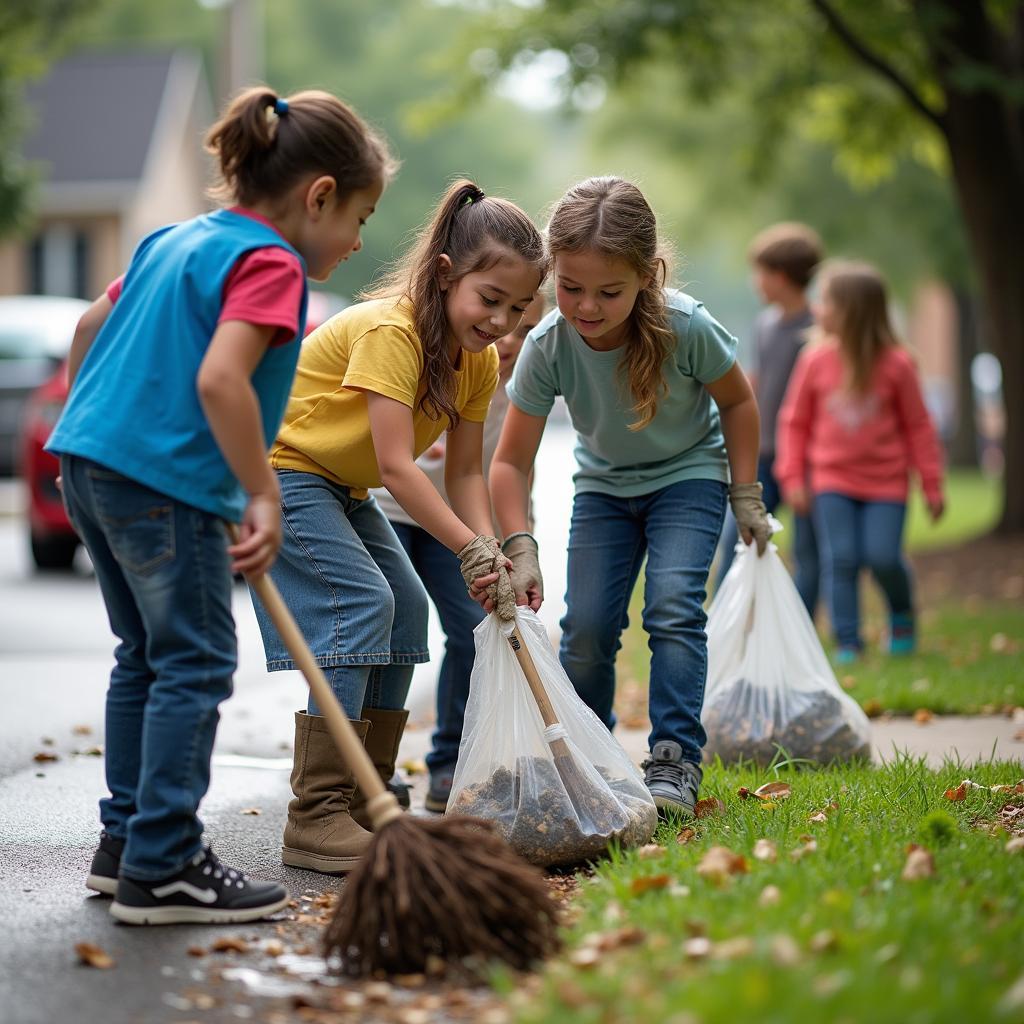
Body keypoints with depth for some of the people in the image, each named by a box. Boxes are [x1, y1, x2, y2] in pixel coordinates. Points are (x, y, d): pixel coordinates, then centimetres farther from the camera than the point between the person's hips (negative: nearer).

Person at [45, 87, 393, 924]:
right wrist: (263, 497, -21)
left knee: (146, 656, 18)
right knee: (194, 666, -3)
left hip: (90, 462, 10)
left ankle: (127, 844, 24)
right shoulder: (270, 264, -10)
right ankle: (162, 869, -3)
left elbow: (91, 326, 25)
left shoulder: (173, 240, 17)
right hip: (167, 480, -10)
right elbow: (220, 379, -24)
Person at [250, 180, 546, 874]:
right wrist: (472, 551, -36)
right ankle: (316, 818, -24)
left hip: (340, 486, 10)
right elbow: (396, 466, -33)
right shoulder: (389, 329, -28)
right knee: (360, 602, -21)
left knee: (406, 609, 5)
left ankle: (364, 799, 13)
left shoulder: (479, 359, -1)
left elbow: (465, 471, -4)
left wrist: (490, 553, -21)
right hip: (279, 470, -9)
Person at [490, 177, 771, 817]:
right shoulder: (548, 346, -26)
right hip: (604, 486, 2)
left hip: (688, 476, -2)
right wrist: (521, 549, -31)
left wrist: (746, 494, -6)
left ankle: (676, 760, -14)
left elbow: (737, 402, -10)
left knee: (673, 606, -20)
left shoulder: (686, 327, -31)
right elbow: (512, 461, -20)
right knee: (587, 625, -6)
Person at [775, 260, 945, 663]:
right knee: (840, 559, -6)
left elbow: (918, 426, 0)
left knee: (883, 557, -9)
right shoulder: (814, 361, -3)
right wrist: (793, 477, 0)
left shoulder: (896, 364, -7)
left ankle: (901, 615, 21)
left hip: (885, 481, -2)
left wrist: (932, 485, 1)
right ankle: (847, 641, 3)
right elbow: (794, 421, 6)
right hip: (832, 481, 2)